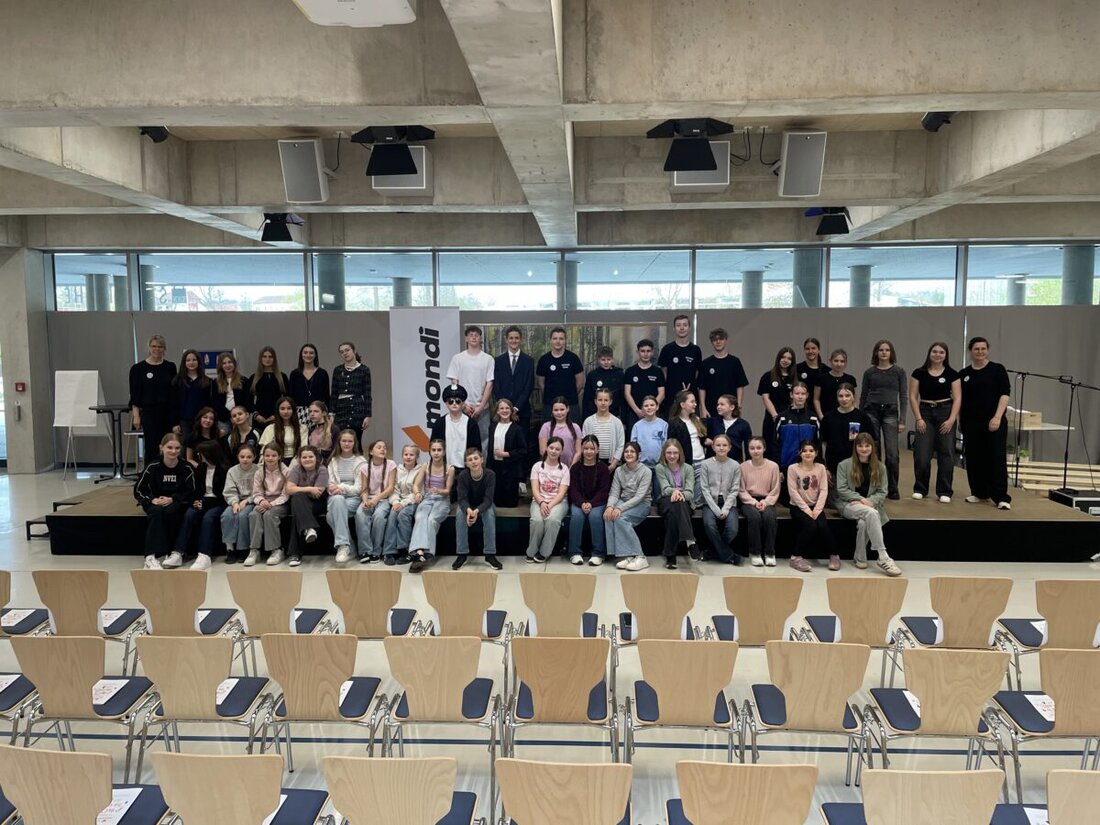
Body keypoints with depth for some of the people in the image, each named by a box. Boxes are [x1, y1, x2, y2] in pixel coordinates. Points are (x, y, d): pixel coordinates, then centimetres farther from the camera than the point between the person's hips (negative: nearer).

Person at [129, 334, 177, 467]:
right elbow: (134, 394, -1)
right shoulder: (139, 368, 0)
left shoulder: (170, 367, 7)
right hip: (149, 412, -3)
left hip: (169, 411, 3)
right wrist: (136, 415, -9)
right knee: (151, 447, -4)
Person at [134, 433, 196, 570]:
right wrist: (152, 500, -17)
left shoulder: (186, 468, -8)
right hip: (155, 503, 1)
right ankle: (151, 556, -39)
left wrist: (172, 499, -19)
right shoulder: (152, 467, -6)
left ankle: (171, 552, -20)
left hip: (177, 503, -1)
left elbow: (191, 493, -4)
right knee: (157, 512, -33)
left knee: (170, 511, -34)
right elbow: (138, 490, 1)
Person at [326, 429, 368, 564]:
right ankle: (344, 546, -39)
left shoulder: (361, 462, 9)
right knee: (337, 500, -38)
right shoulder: (333, 461, 19)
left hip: (353, 498, -2)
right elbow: (330, 485, 8)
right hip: (336, 497, 2)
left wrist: (342, 488, -17)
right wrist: (336, 489, -15)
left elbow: (359, 488, -1)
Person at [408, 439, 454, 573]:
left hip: (442, 500, -1)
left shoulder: (450, 469, 1)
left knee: (432, 519, -33)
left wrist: (438, 490, -22)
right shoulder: (425, 466, 7)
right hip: (427, 499, 2)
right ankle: (419, 553, -50)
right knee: (420, 518, -32)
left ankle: (420, 555, -39)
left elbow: (447, 490, -1)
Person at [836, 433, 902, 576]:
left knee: (863, 523, -34)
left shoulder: (880, 467, 10)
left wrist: (870, 501, -15)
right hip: (848, 504, -2)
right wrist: (861, 499, -16)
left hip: (870, 505, 2)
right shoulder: (844, 465, 2)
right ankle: (883, 558, -35)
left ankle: (860, 558, -14)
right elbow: (841, 489, -5)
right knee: (871, 513, -35)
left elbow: (882, 492, 4)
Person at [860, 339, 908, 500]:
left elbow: (903, 397, 2)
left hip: (890, 412, -1)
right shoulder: (869, 372, 6)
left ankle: (893, 489, 7)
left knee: (892, 454, -6)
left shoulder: (899, 372, 3)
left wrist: (902, 420, -5)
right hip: (871, 412, 1)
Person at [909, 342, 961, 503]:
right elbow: (913, 397, 1)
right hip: (925, 413, 0)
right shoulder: (919, 373, 2)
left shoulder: (952, 374, 3)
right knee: (922, 454, -5)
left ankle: (944, 492, 10)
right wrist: (918, 418, -7)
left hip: (945, 412, 0)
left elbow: (957, 398, -1)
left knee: (946, 453, 0)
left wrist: (951, 419, -11)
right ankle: (920, 489, 12)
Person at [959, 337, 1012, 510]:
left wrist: (997, 417, -15)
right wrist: (959, 421, 9)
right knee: (974, 459, 8)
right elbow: (959, 400, 14)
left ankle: (1001, 498, -4)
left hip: (994, 422, -3)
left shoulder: (997, 370, 1)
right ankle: (979, 493, 20)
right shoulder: (963, 374, 10)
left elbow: (1005, 394, -6)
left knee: (997, 459, -6)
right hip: (971, 423, 4)